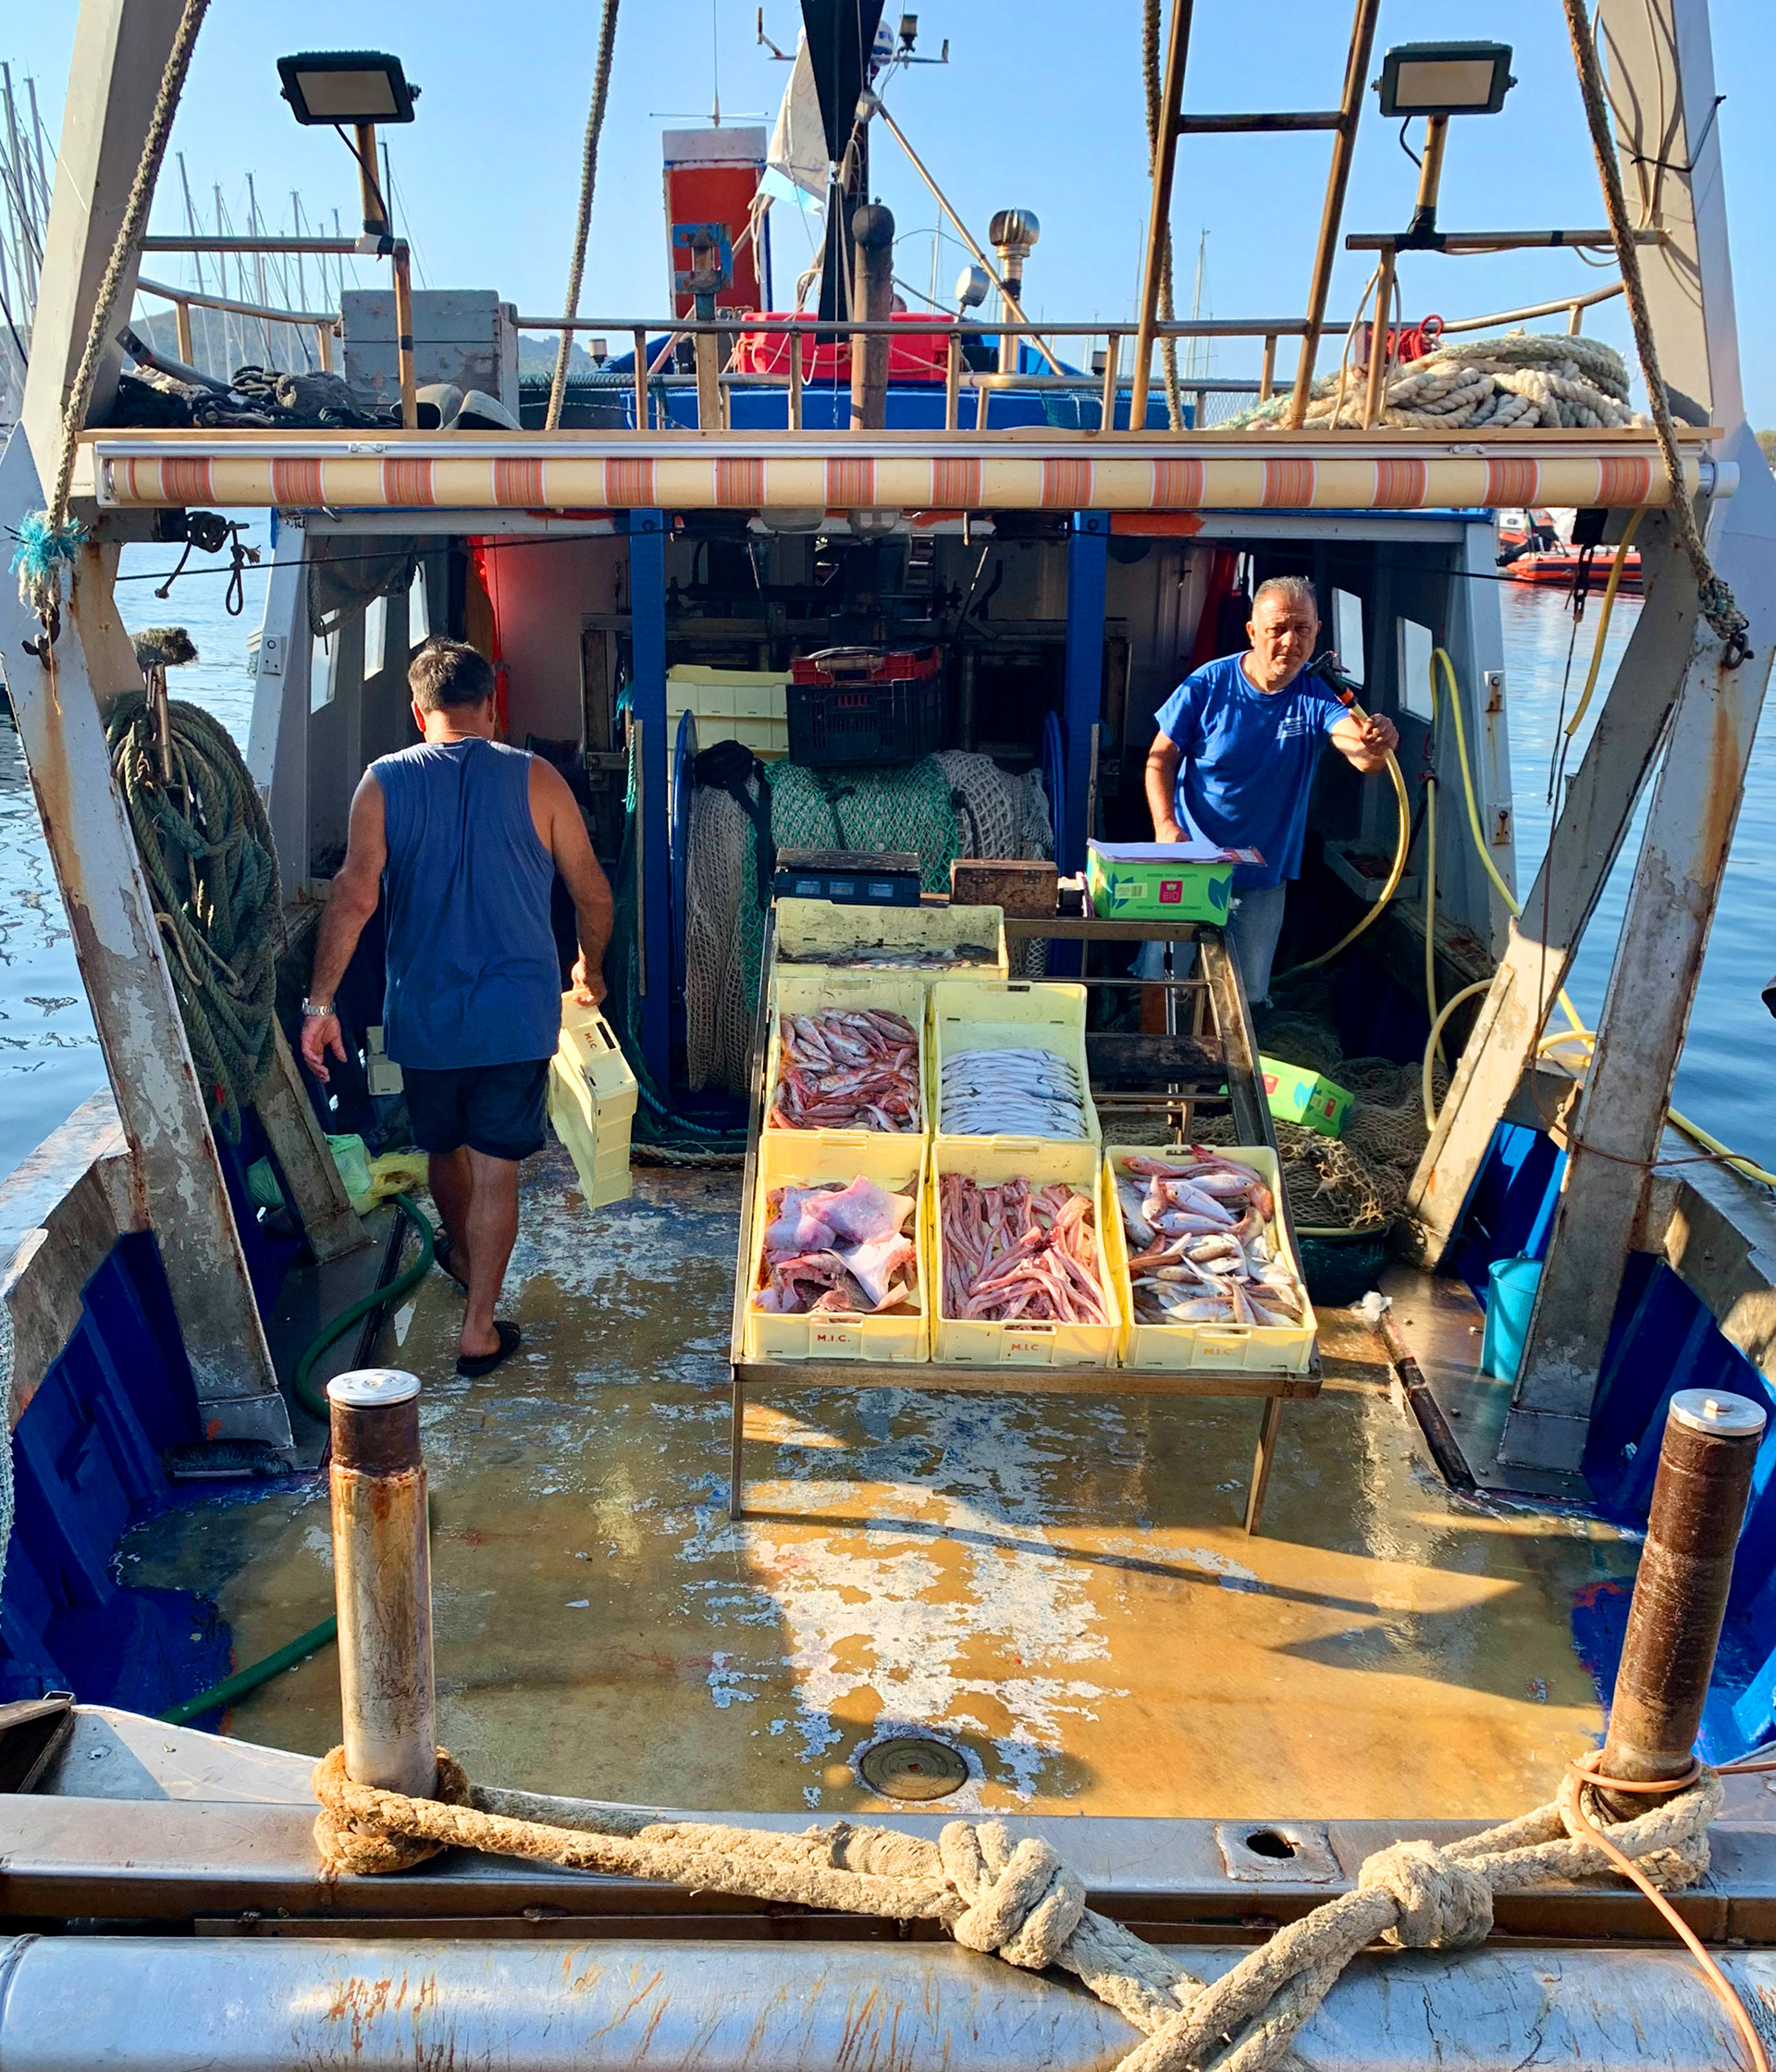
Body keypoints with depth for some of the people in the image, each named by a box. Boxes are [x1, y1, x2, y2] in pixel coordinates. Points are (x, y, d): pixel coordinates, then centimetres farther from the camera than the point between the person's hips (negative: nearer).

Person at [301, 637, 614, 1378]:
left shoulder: (384, 782, -3)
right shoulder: (536, 779, -4)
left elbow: (354, 895, -14)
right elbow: (593, 894, 1)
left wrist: (320, 1000, -11)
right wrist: (589, 970, 18)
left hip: (424, 1013, 2)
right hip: (517, 1014, -2)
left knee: (443, 1148, 24)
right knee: (496, 1169, 6)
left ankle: (461, 1255, 50)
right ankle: (479, 1329, 7)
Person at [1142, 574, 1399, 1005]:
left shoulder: (1318, 696, -11)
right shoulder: (1207, 686, -13)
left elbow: (1361, 751, -29)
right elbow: (1161, 757, -6)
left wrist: (1376, 745, -54)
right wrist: (1165, 824, -22)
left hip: (1263, 879, 2)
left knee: (1247, 995, 13)